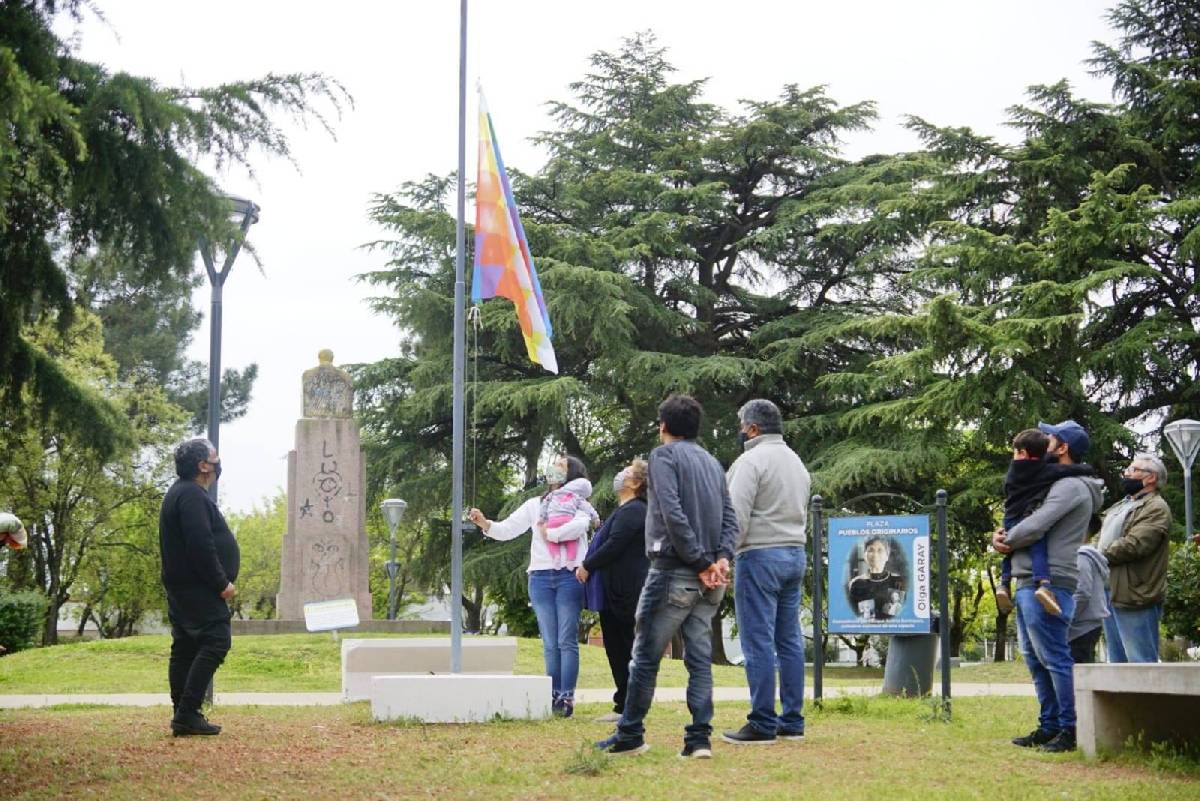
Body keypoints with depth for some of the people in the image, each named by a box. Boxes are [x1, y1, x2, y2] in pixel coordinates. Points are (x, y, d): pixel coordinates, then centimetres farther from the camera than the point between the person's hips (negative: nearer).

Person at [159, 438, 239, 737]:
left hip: (181, 588, 11)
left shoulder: (181, 493, 19)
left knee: (185, 649, 10)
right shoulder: (192, 496, -16)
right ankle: (187, 714, -17)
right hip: (199, 588, -11)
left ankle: (184, 716, 13)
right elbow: (200, 545, -24)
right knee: (215, 642, -13)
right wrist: (222, 583, -18)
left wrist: (220, 580, 21)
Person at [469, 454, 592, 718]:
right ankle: (554, 696, 5)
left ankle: (567, 697, -6)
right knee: (549, 643, 3)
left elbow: (580, 525, -17)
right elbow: (507, 529, 9)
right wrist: (485, 524, -8)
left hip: (569, 576, -4)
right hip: (541, 577, 4)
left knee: (567, 641, -5)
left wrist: (550, 533, -11)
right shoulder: (535, 505, 17)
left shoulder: (579, 504, 6)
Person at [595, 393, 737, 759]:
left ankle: (630, 735, 9)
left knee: (646, 657, 3)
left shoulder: (664, 455, -4)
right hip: (710, 582, 6)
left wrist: (700, 562, -15)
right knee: (700, 658, 6)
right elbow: (730, 519, 9)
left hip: (674, 573, -6)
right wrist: (722, 558, -3)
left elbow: (673, 514, -17)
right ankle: (700, 738, 1)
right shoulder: (712, 462, 18)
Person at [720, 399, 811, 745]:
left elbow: (737, 517, -17)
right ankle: (792, 721, 12)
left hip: (760, 555, -9)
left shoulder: (750, 461, -11)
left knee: (758, 642, -6)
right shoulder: (796, 462, 17)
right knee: (789, 640, 10)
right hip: (795, 554, 9)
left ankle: (763, 724, -6)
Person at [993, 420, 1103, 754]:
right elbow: (1023, 522, 24)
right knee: (1036, 660, 14)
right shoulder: (1057, 485, 23)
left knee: (1054, 659, -9)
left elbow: (1035, 526, -20)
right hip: (1028, 584, 11)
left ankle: (1070, 730, -6)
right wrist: (1001, 537, 1)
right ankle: (1049, 726, 19)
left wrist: (1006, 541, -2)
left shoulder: (1071, 487, -11)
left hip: (1048, 585, -11)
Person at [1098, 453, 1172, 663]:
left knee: (1141, 663, -8)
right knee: (1117, 662, 12)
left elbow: (1133, 545, -20)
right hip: (1109, 596, 9)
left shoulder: (1156, 508, -8)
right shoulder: (1119, 506, 23)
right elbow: (1105, 540, 23)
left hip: (1134, 598, -9)